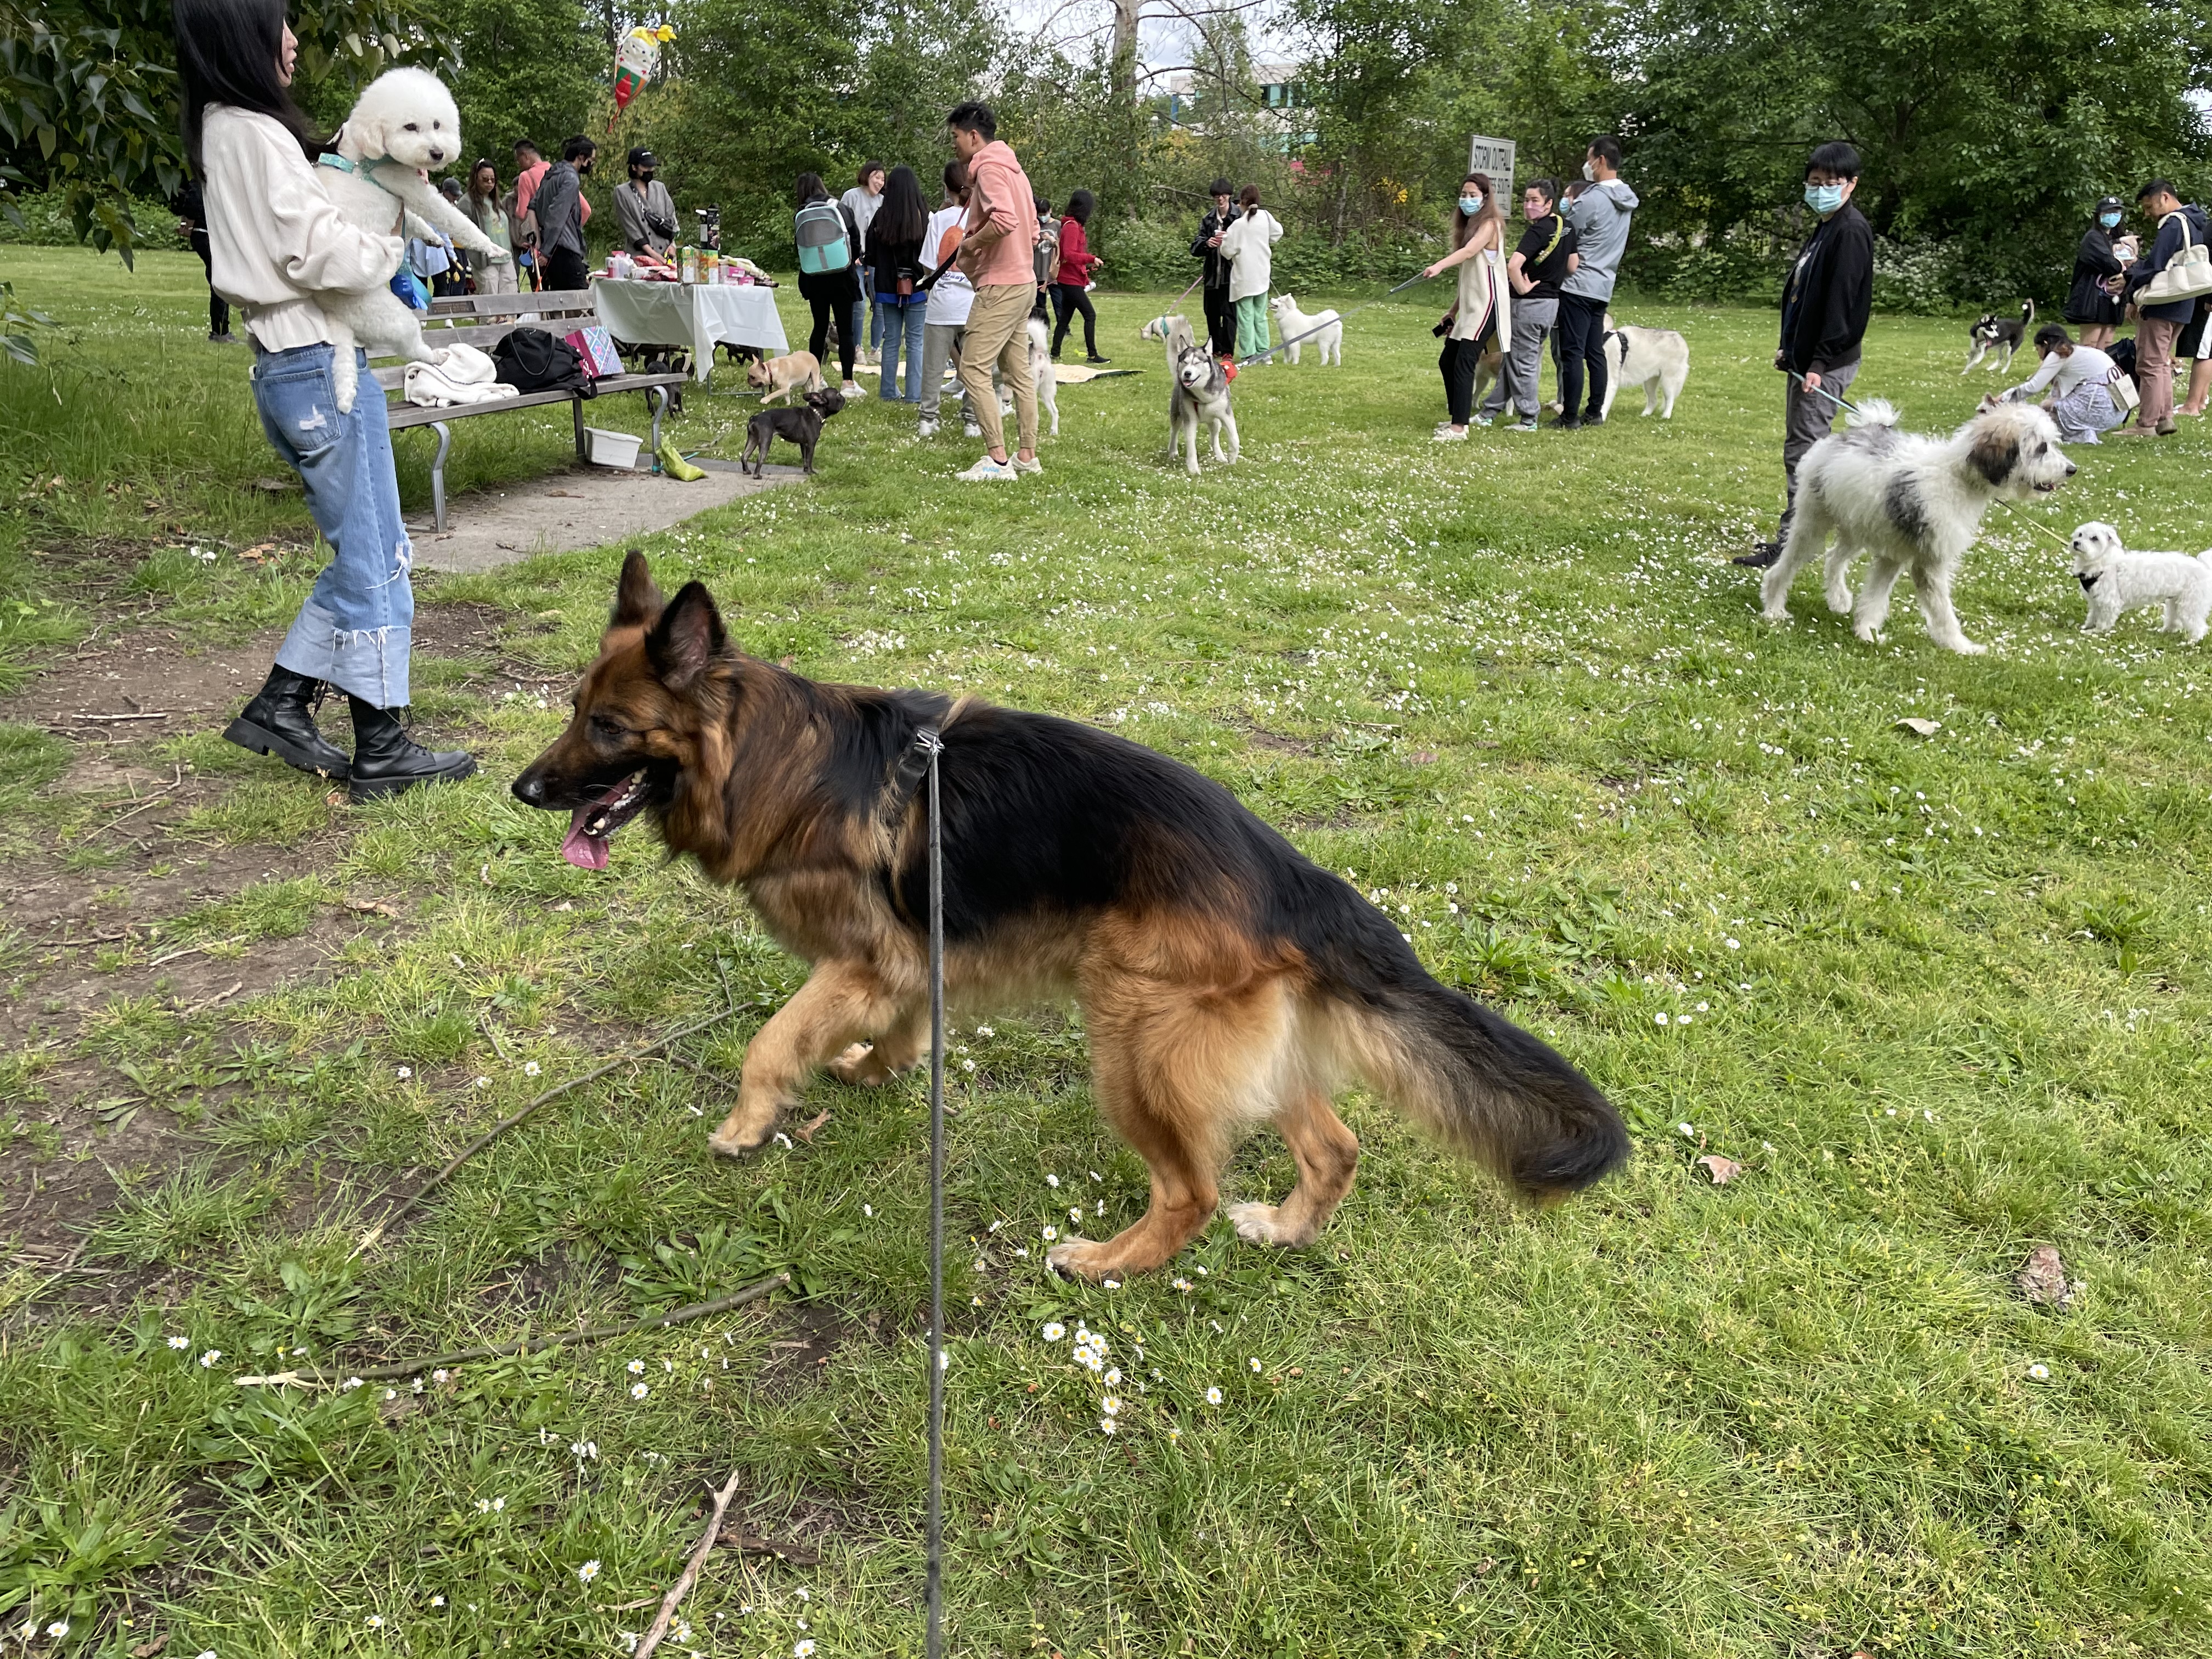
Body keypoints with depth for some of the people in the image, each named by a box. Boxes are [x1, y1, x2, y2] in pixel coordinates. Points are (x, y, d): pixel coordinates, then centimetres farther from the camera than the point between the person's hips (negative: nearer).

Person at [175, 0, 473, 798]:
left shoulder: (224, 132, 18)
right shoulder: (255, 133, -12)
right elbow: (317, 251, -18)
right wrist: (391, 246, 0)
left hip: (289, 370, 10)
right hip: (321, 369, -10)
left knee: (362, 557, 16)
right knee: (376, 559, -4)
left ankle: (279, 704, 19)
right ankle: (380, 750, 2)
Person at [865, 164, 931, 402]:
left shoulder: (880, 217, -4)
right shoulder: (924, 217, -10)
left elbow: (870, 257, 3)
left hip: (887, 287, 2)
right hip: (917, 288, -2)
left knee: (891, 340, 11)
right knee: (915, 342, 3)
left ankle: (889, 392, 15)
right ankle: (914, 394, 0)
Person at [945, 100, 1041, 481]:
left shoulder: (989, 168, -12)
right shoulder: (1012, 168, 18)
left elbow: (1005, 219, -30)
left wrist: (972, 242, -14)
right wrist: (979, 241, 14)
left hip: (999, 286, -10)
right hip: (1022, 281, 10)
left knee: (973, 369, -10)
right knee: (1018, 371, 11)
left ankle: (998, 460, -13)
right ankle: (1027, 456, 15)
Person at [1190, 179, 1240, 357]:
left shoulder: (1239, 217, -4)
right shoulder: (1208, 220, 11)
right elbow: (1195, 249, 8)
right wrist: (1206, 243, -13)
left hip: (1231, 274, -5)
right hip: (1212, 274, 5)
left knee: (1228, 312, -8)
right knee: (1212, 313, 10)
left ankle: (1228, 351, -4)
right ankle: (1215, 349, 21)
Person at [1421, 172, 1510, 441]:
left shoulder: (1490, 224, -9)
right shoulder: (1469, 226, 17)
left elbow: (1469, 251, -29)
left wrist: (1440, 265, -45)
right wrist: (1454, 310, 17)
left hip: (1486, 306, -10)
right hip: (1469, 307, 10)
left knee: (1463, 363, -16)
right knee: (1446, 361, 11)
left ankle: (1458, 428, -17)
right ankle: (1455, 418, 22)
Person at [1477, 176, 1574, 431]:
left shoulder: (1538, 231, -19)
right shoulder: (1566, 228, 7)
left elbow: (1512, 266, -32)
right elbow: (1573, 267, 13)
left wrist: (1522, 288, -17)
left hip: (1530, 303, -9)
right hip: (1553, 302, 9)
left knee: (1523, 362, 3)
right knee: (1513, 358, 15)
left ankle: (1528, 420, 10)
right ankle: (1489, 412, 22)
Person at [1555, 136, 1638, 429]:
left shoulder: (1590, 200, -15)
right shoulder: (1626, 201, 12)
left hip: (1578, 286, -8)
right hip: (1603, 286, 9)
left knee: (1572, 353, -6)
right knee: (1595, 352, 12)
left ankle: (1570, 417, -5)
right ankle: (1595, 412, 16)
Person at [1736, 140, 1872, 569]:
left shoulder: (1851, 231, -13)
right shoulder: (1824, 229, 18)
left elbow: (1843, 301, -19)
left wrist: (1821, 362, -23)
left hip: (1827, 363, -10)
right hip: (1805, 358, 10)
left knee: (1803, 449, -10)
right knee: (1799, 446, 13)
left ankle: (1790, 544, -7)